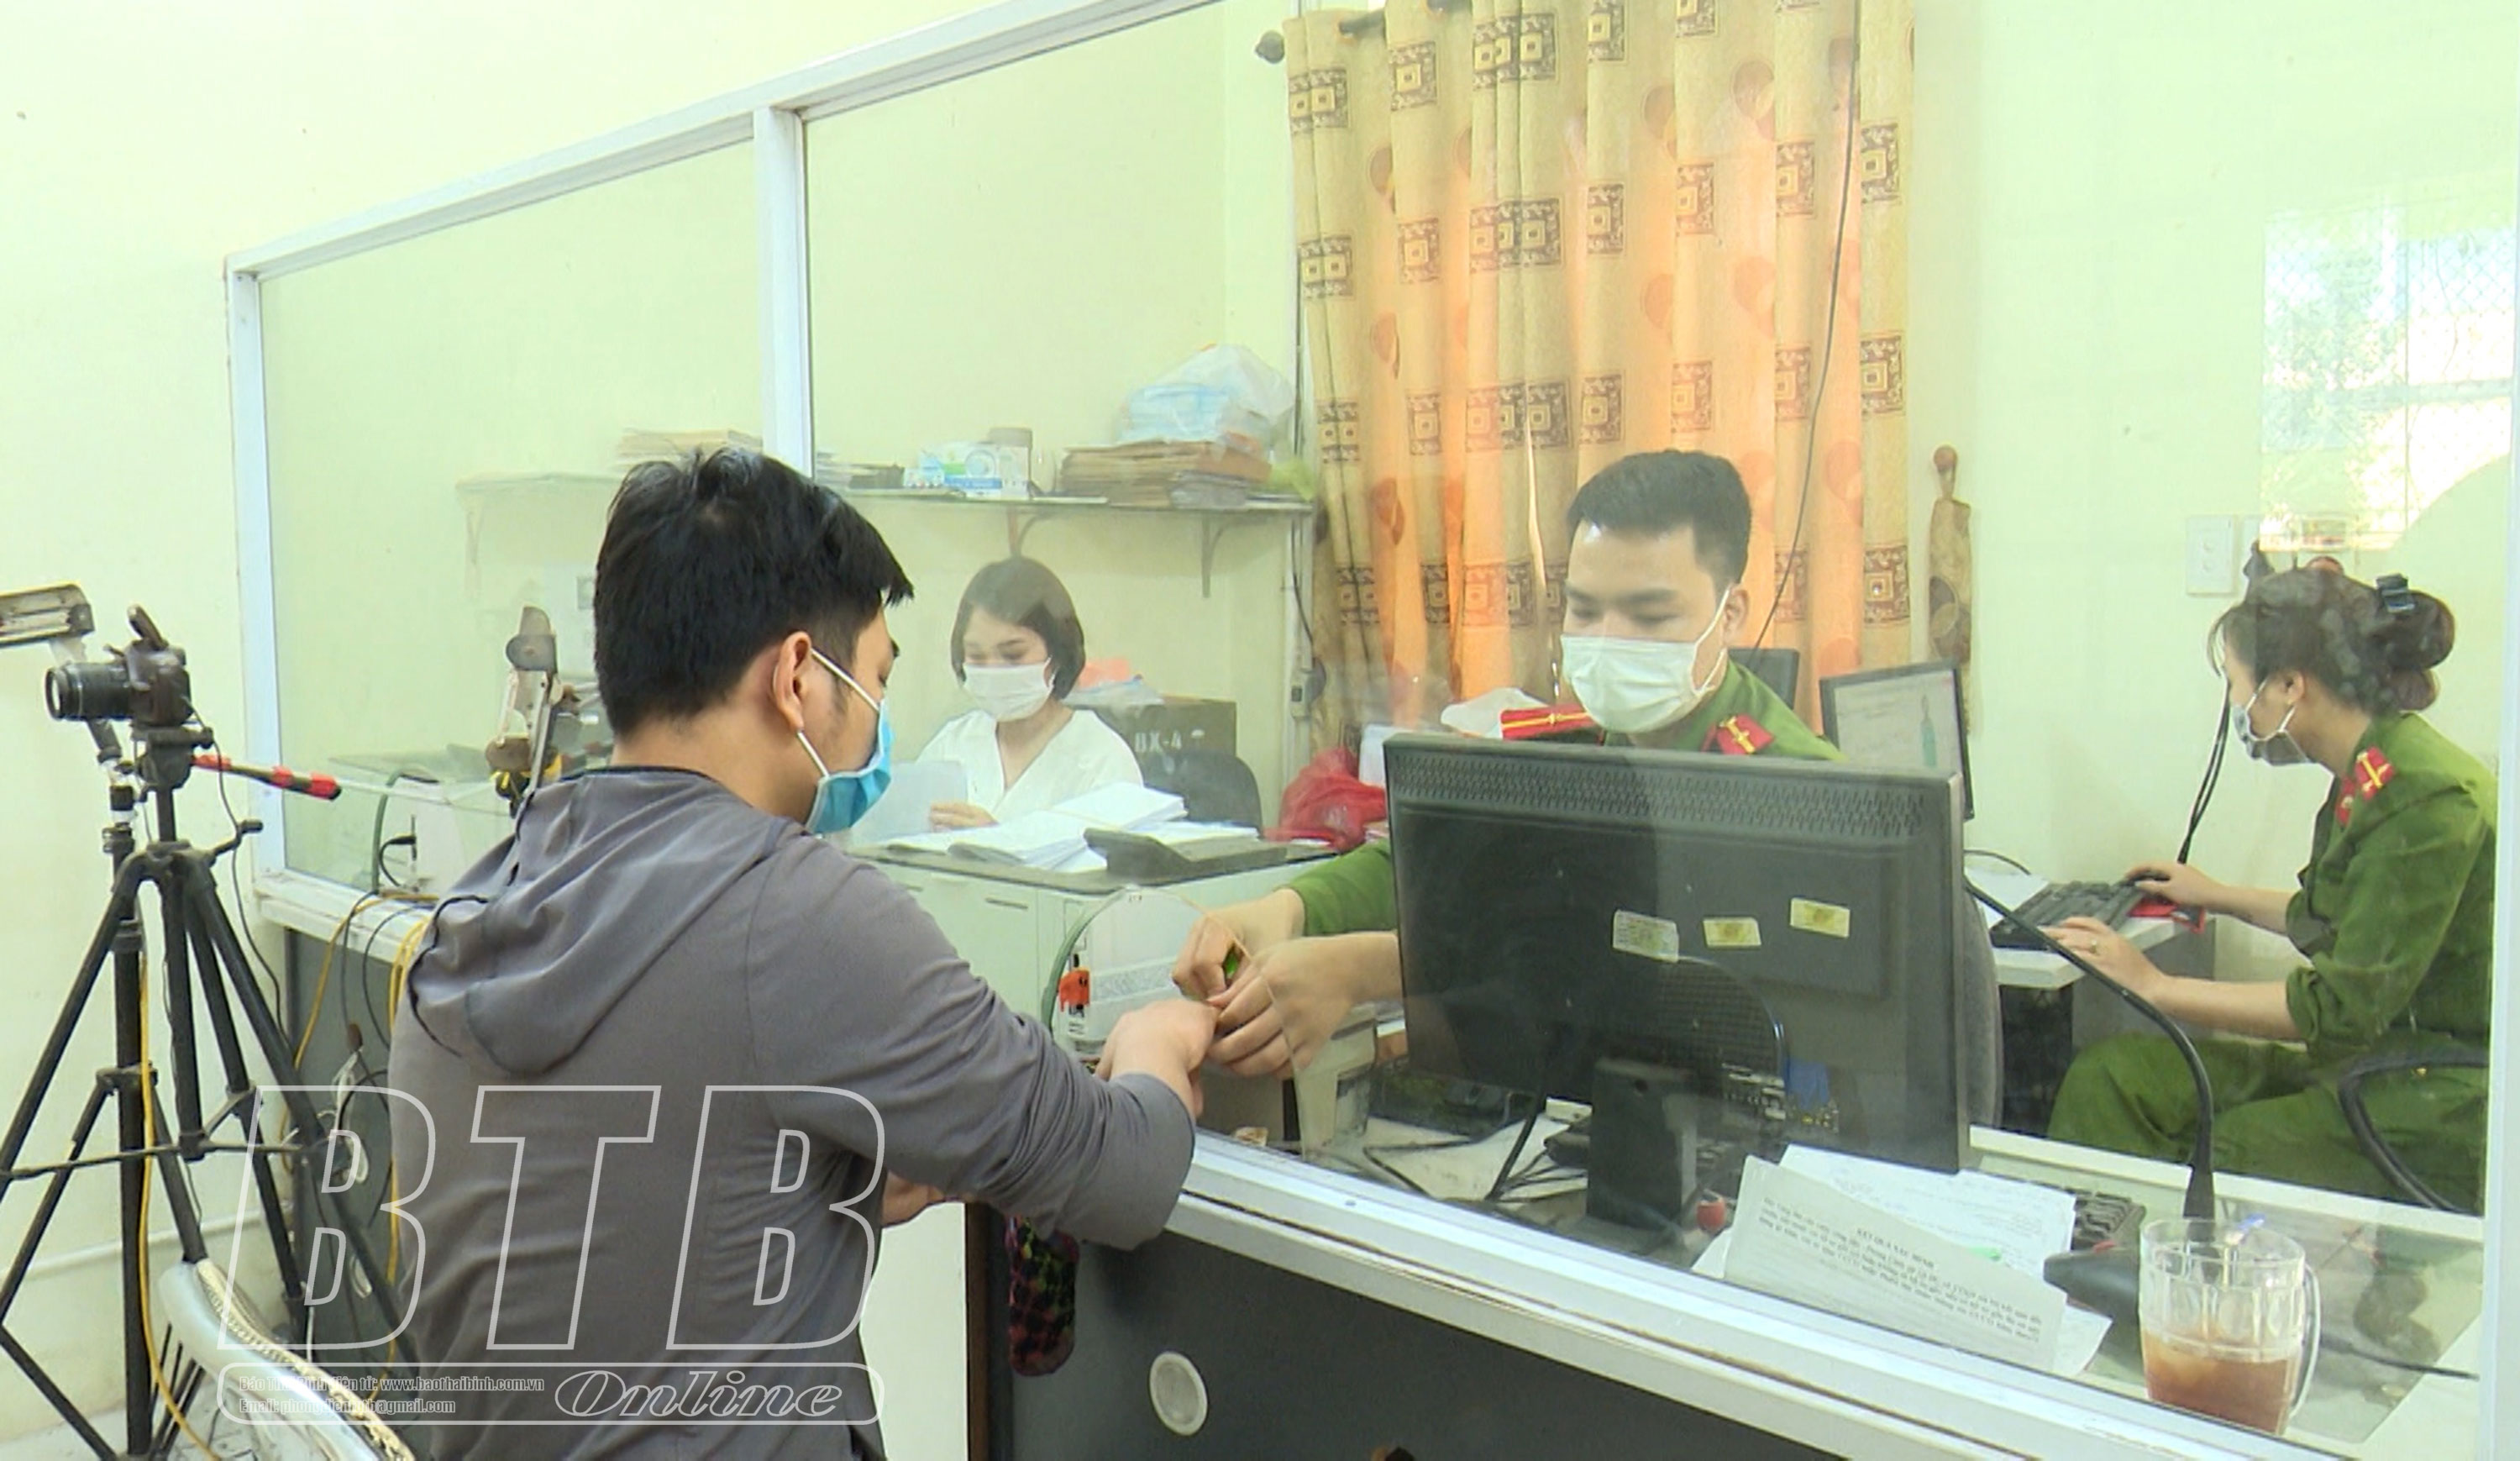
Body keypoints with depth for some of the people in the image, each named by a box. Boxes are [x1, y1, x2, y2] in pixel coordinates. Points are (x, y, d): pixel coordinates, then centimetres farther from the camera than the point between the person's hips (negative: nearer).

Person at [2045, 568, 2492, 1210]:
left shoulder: (2429, 800, -21)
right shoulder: (2369, 780, 7)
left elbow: (2342, 1005, -22)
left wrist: (2156, 986, -18)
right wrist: (2218, 898, 35)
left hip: (2429, 1119, -8)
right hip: (2360, 1068, 8)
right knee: (2107, 1078, -10)